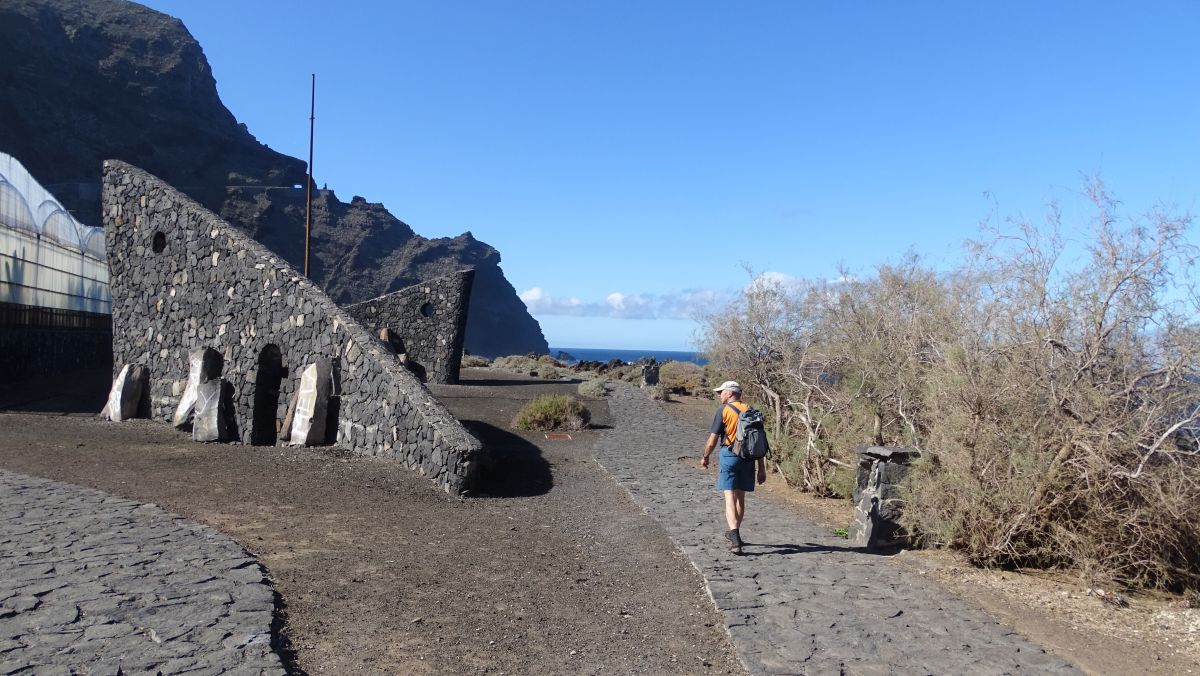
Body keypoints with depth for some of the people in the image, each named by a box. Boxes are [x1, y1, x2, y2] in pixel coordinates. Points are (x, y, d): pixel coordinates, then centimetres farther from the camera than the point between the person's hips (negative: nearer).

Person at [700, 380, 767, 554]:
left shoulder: (724, 410, -4)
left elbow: (713, 438, -6)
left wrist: (705, 457, 10)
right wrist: (762, 468, 12)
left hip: (729, 455, -5)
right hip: (748, 457, 5)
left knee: (730, 498, -6)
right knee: (740, 497, 18)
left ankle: (735, 540, -19)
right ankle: (735, 533, 33)